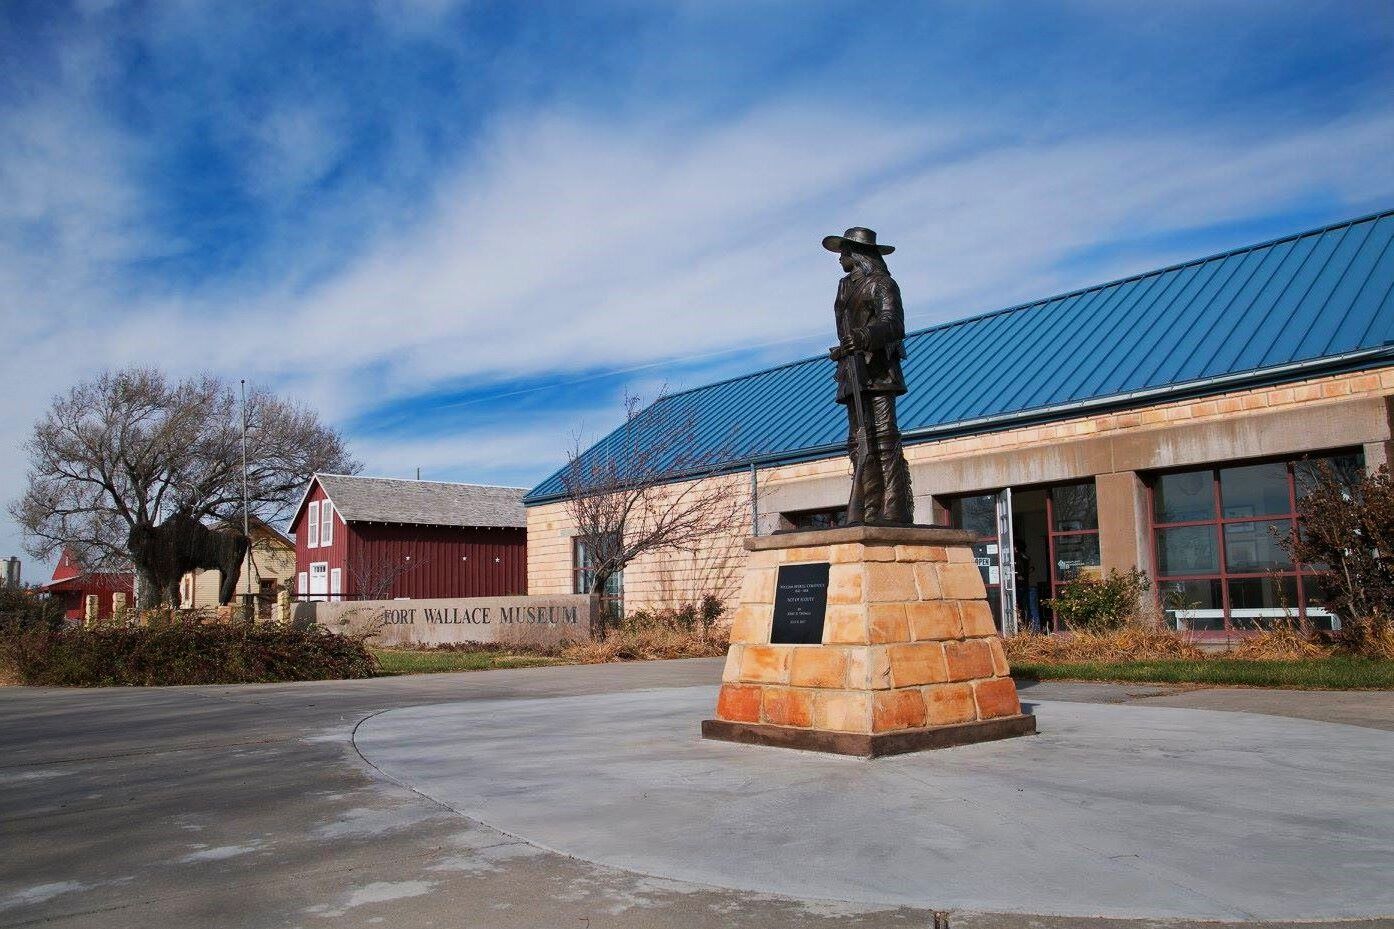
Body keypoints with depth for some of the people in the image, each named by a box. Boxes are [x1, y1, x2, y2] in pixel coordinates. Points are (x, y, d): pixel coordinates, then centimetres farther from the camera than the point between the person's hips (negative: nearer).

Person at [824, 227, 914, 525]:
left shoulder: (881, 283, 0)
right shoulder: (846, 287, 24)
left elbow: (893, 324, -15)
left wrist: (863, 337, -31)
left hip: (877, 371, -8)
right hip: (853, 374, 8)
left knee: (884, 437, -13)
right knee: (859, 442, 1)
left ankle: (895, 512, -16)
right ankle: (868, 513, 0)